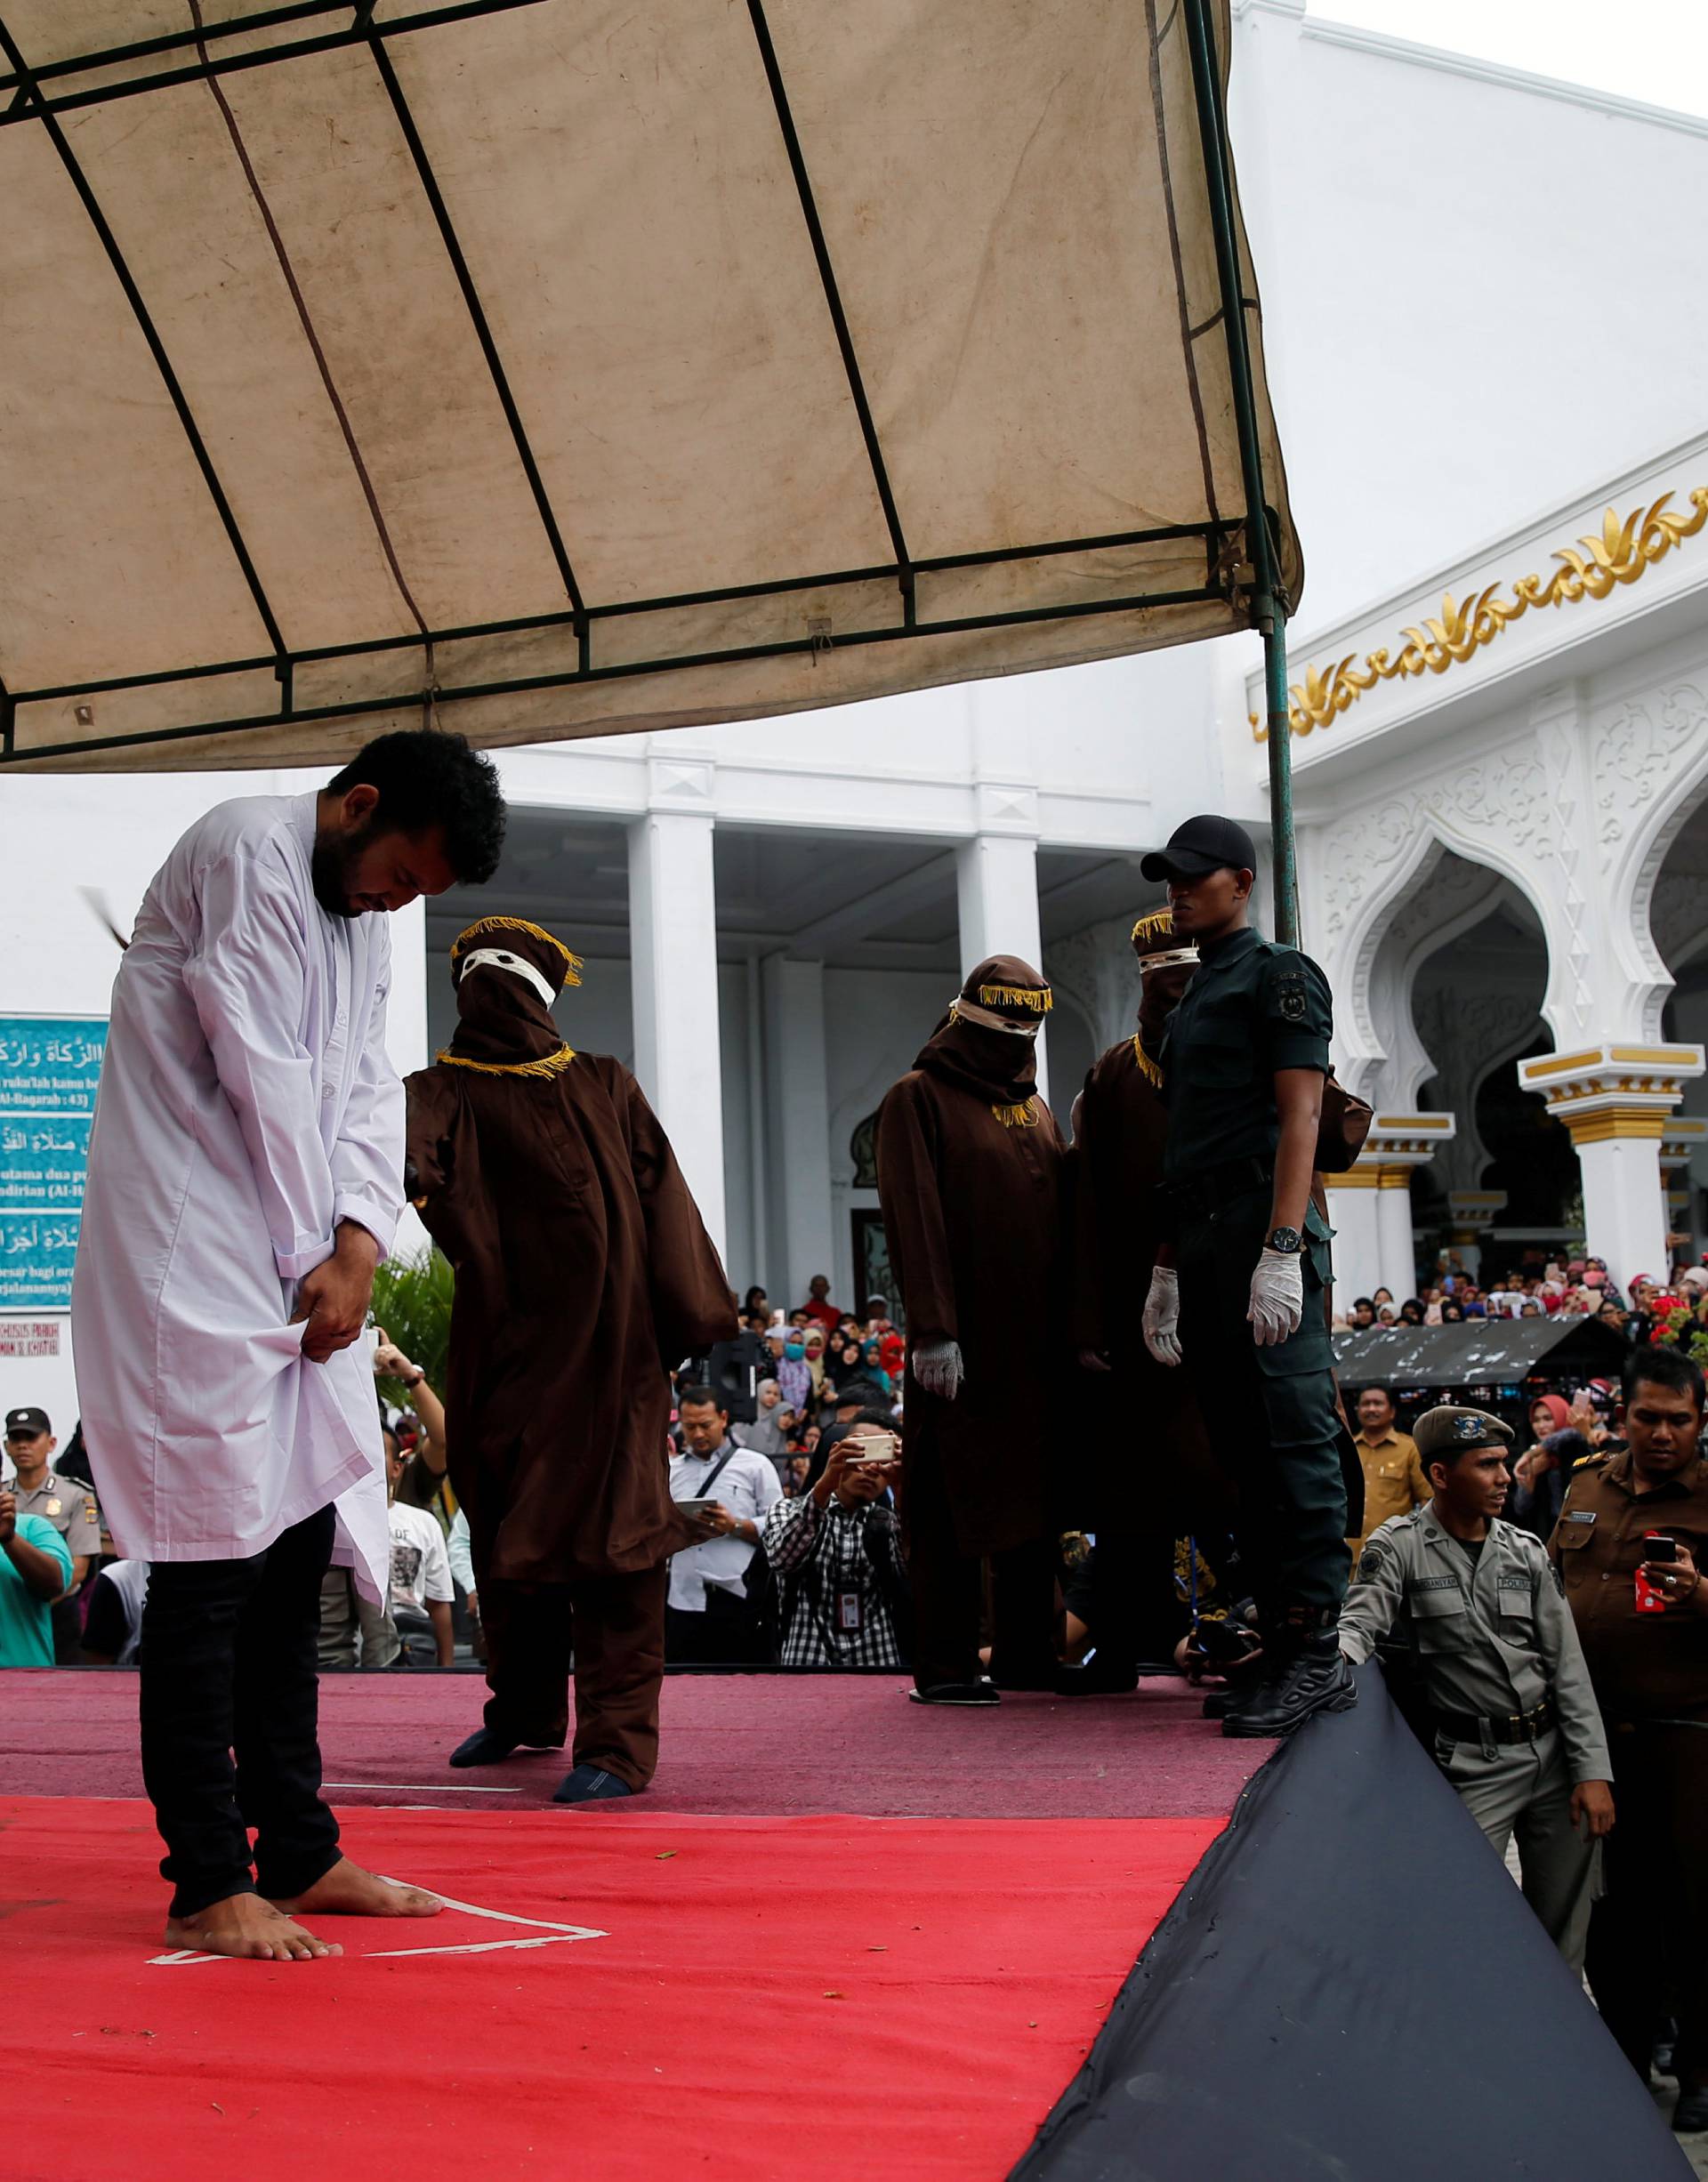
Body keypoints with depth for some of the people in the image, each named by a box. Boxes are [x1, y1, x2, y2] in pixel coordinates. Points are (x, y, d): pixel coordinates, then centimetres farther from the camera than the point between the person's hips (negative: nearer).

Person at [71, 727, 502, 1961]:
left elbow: (367, 1086, 12)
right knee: (211, 1558, -8)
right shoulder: (249, 852, -11)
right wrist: (315, 1260, -8)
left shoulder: (362, 915, 17)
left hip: (307, 1269, 9)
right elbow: (260, 1073, -15)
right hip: (197, 1264, -9)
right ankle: (209, 1886, -3)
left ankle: (299, 1853, 18)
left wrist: (360, 1241, -4)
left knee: (297, 1548, 10)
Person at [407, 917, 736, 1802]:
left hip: (607, 1346, -1)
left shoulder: (606, 1088, 14)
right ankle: (524, 1710, 30)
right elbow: (406, 1138, -15)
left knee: (609, 1527, -7)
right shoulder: (446, 1092, 9)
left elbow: (662, 1205, 10)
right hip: (503, 1347, 1)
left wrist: (693, 1322, 2)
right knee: (505, 1530, 11)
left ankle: (617, 1738, -7)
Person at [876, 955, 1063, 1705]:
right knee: (951, 1498, -4)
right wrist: (932, 1329, -20)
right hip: (960, 1346, -6)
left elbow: (1061, 1218, 19)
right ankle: (943, 1664, 1)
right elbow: (915, 1219, -11)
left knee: (1032, 1495, 8)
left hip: (1035, 1340, 7)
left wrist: (1076, 1328, 11)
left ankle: (1027, 1652, 16)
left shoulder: (1035, 1109, 19)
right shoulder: (919, 1100, -1)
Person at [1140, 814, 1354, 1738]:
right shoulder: (1191, 998, 24)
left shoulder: (1279, 974, 0)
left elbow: (1300, 1118, -11)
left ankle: (1316, 1653, -9)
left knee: (1293, 1439, -10)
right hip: (1202, 1244, 9)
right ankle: (1281, 1647, 11)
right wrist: (1168, 1270, 20)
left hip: (1264, 1230, -9)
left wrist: (1282, 1248, -20)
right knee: (1243, 1451, 7)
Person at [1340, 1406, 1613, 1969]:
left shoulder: (1525, 1551, 8)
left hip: (1554, 1752, 4)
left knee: (1563, 1924, 9)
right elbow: (1360, 1622, -13)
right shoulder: (1400, 1547, -2)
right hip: (1473, 1767, -4)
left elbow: (1567, 1666, 7)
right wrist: (1337, 1655, -38)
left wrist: (1593, 1771, 1)